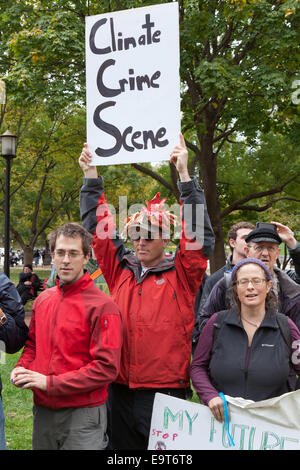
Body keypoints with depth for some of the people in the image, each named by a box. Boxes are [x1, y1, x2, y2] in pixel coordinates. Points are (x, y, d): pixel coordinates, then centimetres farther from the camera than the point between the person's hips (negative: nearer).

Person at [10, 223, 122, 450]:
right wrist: (22, 368, -2)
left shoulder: (102, 306, -14)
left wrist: (50, 383, -19)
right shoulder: (42, 300, 7)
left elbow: (107, 368, -19)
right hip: (42, 411, 6)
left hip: (83, 414, -6)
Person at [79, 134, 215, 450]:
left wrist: (184, 174, -17)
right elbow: (97, 228, 10)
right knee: (123, 448, 15)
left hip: (166, 390, -4)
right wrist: (90, 175, 6)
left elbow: (199, 235, -13)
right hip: (121, 389, 4)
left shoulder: (181, 275, -2)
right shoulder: (120, 269, 8)